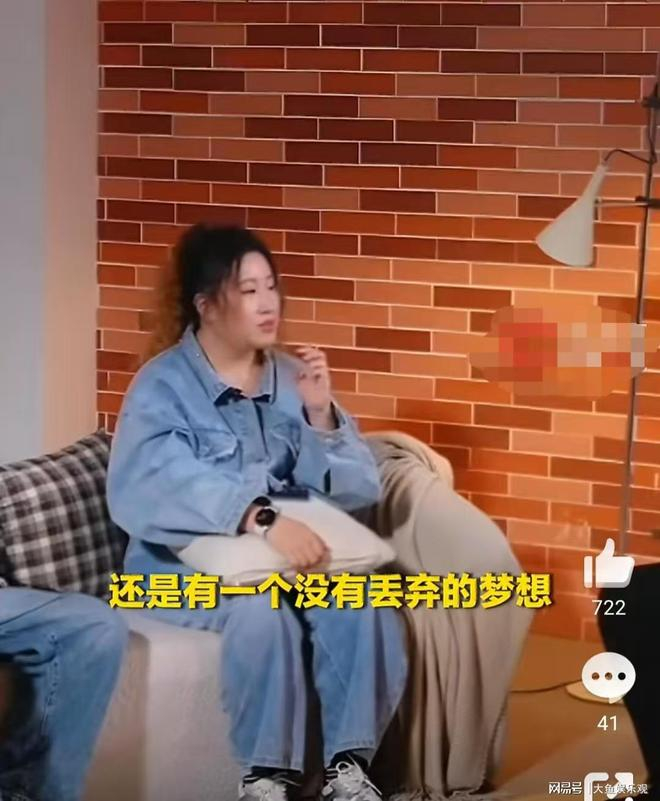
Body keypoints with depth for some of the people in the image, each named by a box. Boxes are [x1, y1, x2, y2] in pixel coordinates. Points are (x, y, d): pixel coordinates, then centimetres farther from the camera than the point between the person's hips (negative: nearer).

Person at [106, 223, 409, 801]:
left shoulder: (292, 377, 7)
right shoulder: (163, 386, -8)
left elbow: (357, 493, 2)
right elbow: (149, 486, -29)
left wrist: (321, 415, -14)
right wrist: (261, 519, -41)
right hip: (186, 565, -4)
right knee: (261, 610, -34)